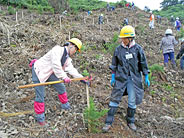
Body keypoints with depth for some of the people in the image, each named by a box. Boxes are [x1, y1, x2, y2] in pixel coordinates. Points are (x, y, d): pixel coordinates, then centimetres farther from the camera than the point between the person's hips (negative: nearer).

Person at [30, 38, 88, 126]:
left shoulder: (67, 58, 5)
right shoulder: (57, 50, -23)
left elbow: (71, 69, 1)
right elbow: (56, 66, -32)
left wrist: (81, 78, -6)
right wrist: (64, 77, -32)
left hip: (49, 73, 9)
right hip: (39, 71, -9)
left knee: (61, 88, 11)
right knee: (40, 95, -7)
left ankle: (65, 105, 33)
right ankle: (39, 116, 8)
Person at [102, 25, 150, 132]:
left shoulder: (138, 49, -1)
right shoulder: (118, 49, 0)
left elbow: (143, 64, 6)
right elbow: (114, 65, 8)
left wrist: (146, 77, 8)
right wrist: (113, 77, 7)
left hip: (134, 79, 0)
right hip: (120, 78, 0)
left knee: (132, 101, 8)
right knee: (115, 99, 0)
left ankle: (131, 121, 29)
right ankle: (109, 122, 10)